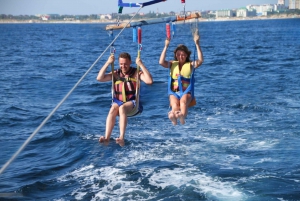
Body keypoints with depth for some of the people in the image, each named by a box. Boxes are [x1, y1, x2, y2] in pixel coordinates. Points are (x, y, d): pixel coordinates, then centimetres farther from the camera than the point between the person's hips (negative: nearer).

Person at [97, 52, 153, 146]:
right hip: (118, 101, 3)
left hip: (132, 102, -3)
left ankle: (122, 138, -49)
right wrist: (107, 63, -9)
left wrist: (141, 65, -19)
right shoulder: (116, 74, 9)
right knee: (113, 110, -32)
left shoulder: (136, 73, 0)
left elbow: (149, 81, -18)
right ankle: (107, 138, -44)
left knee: (122, 108, -36)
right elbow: (99, 78, -4)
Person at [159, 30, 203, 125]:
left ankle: (182, 115, -64)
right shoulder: (172, 64, 15)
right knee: (174, 104, -31)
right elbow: (161, 62, -4)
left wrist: (197, 44, -14)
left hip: (186, 92, -2)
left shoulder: (190, 65, 10)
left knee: (183, 101, -37)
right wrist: (166, 46, -8)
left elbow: (200, 60, -10)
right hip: (173, 92, 2)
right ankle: (173, 116, -59)